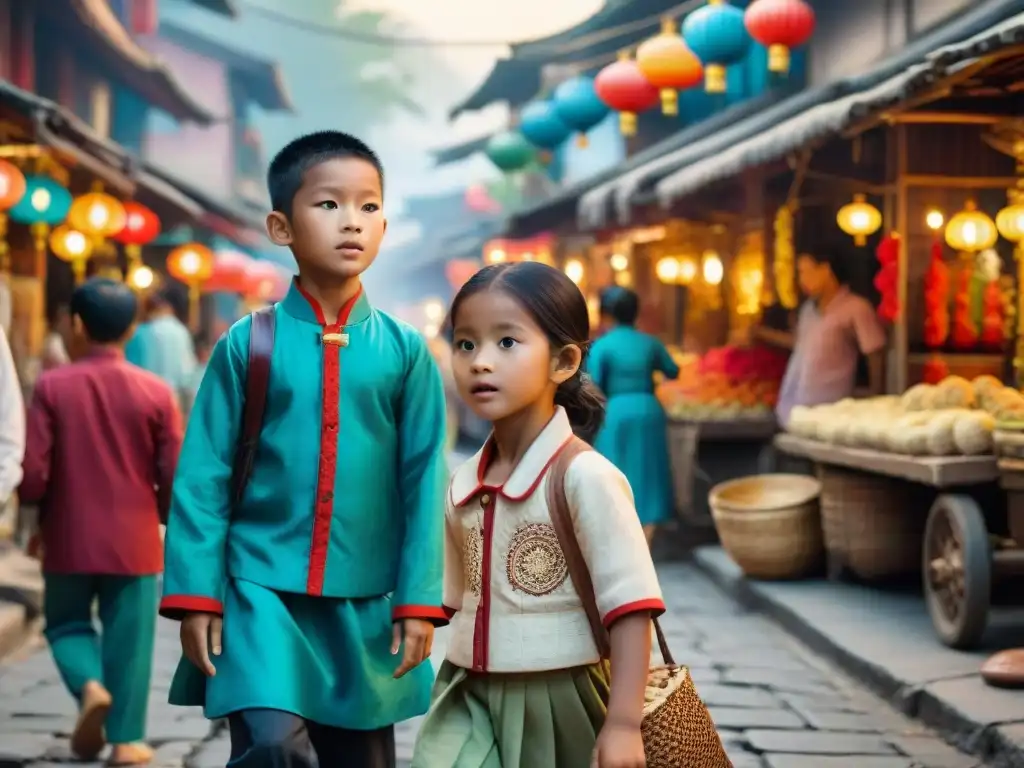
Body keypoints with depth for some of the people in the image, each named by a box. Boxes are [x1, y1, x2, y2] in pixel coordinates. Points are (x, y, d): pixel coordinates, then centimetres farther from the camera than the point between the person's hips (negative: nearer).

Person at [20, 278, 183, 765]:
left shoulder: (52, 386, -8)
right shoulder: (155, 392, -6)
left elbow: (32, 472, -9)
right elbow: (175, 477, -4)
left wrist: (40, 515, 11)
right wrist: (162, 516, 16)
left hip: (69, 540, 0)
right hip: (134, 541, 0)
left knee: (67, 624, 17)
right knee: (129, 638, 9)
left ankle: (90, 685, -9)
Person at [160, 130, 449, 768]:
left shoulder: (404, 351, 1)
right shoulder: (247, 344, -2)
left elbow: (425, 481, 1)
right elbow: (204, 476, -2)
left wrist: (421, 601, -2)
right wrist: (196, 595, -6)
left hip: (365, 602, 2)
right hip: (261, 588, -2)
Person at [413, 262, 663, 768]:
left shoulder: (585, 478, -14)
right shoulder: (463, 485, 5)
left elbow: (631, 608, -17)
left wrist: (624, 723, -20)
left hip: (558, 702, -5)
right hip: (469, 698, 5)